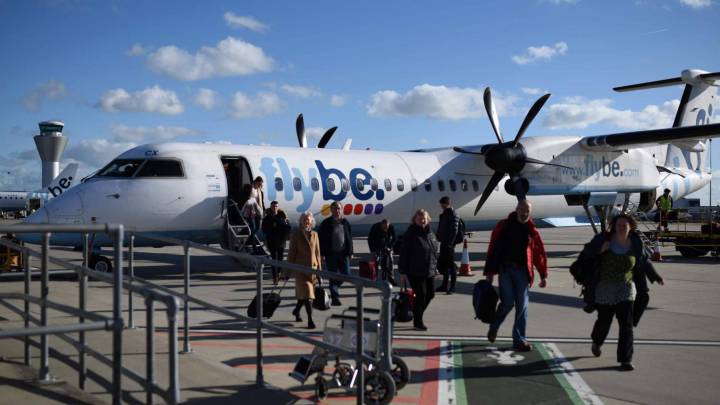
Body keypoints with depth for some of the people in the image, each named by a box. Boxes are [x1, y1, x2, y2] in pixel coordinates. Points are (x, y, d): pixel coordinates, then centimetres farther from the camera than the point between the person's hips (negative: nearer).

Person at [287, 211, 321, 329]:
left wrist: (319, 268, 11)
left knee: (303, 292, 14)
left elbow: (317, 252, 12)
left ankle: (296, 311, 39)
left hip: (312, 267, 4)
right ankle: (310, 320, -11)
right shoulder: (296, 235, -3)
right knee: (307, 293, -11)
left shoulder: (314, 234, 8)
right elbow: (291, 253, -2)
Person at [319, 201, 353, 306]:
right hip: (331, 254, -4)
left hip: (343, 253, 4)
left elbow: (349, 238, 12)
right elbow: (321, 239, -4)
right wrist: (322, 254, -9)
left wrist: (350, 252, 8)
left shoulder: (345, 223, 8)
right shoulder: (326, 223, -4)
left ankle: (334, 288, 31)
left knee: (346, 274, 4)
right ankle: (335, 298, 6)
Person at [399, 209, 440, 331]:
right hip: (415, 272, -7)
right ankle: (417, 322, 10)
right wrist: (403, 271, -14)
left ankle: (417, 315, 33)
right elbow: (404, 253, -12)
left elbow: (434, 251, 19)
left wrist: (435, 267, 18)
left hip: (430, 272, 7)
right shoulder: (410, 233, -11)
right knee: (421, 295, -6)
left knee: (430, 294, 11)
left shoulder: (430, 233, 10)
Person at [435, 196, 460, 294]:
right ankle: (444, 285, 22)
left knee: (451, 265, -3)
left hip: (449, 244, -9)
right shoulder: (444, 215, 15)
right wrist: (439, 238, 12)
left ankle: (452, 287, 3)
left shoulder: (453, 216, -12)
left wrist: (449, 243, -21)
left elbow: (454, 231, -18)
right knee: (443, 264, 13)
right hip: (443, 243, 9)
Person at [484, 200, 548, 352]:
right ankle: (494, 327, 22)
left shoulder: (531, 231, 6)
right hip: (505, 269, -2)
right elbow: (493, 249, 1)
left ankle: (519, 339, 11)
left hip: (522, 270, 2)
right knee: (508, 302, -6)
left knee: (522, 306, 2)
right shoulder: (503, 226, 2)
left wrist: (543, 275, 6)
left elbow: (540, 253, 8)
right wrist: (489, 272, -2)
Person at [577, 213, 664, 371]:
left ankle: (625, 360, -3)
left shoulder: (635, 243, -1)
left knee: (626, 324, -7)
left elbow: (645, 261, 16)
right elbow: (587, 253, 1)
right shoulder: (603, 240, -8)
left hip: (626, 288, 1)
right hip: (605, 287, -1)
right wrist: (598, 249, -19)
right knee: (604, 320, 13)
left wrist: (655, 277, 20)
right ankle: (596, 342, 45)